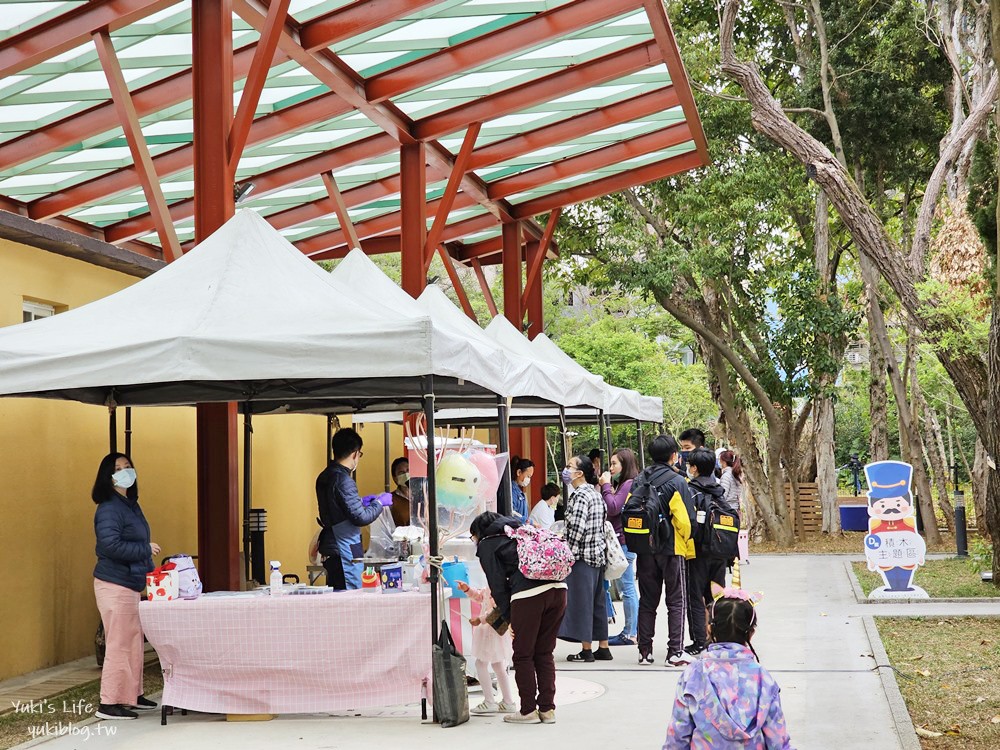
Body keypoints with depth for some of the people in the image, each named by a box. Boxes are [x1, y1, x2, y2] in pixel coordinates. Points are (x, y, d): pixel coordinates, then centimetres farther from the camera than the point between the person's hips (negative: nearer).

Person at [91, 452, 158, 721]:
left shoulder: (131, 505, 14)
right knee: (119, 644, -8)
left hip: (131, 583, 9)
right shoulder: (109, 509, -15)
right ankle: (109, 704, -4)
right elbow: (111, 545, -24)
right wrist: (146, 550, -15)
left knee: (134, 641, 14)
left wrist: (150, 570, 14)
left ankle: (133, 695, 24)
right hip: (114, 585, -9)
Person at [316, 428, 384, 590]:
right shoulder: (343, 480, -18)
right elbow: (360, 517, -18)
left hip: (330, 549, 9)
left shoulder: (324, 477, 10)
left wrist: (361, 502, 23)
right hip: (345, 551, -9)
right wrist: (378, 504, -1)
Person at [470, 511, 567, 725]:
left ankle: (528, 711, 12)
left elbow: (497, 585, 5)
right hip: (558, 588, 6)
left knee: (523, 655, 8)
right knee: (544, 653, 15)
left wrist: (508, 617, 10)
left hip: (528, 594, -6)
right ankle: (547, 709, 17)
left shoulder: (487, 545, 13)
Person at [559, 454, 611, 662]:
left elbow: (576, 529, -21)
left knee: (581, 600, -3)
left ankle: (586, 649, 1)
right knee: (597, 600, 12)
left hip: (583, 555, -9)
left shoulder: (580, 496, -14)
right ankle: (603, 648, 16)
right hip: (598, 554, 9)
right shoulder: (594, 494, 13)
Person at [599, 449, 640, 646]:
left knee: (627, 589, -6)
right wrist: (604, 487, 8)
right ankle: (629, 631, 17)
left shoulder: (629, 484, -13)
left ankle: (631, 633, -2)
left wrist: (606, 486, -10)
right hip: (619, 541, 11)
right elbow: (606, 509, 18)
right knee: (626, 588, 12)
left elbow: (613, 508, -19)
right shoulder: (621, 484, 18)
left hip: (624, 542, -11)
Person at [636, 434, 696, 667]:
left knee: (647, 600, 11)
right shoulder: (677, 481, -10)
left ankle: (645, 650, 12)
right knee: (676, 602, 4)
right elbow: (685, 519, -14)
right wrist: (688, 548, -3)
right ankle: (675, 652, 1)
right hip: (671, 550, -4)